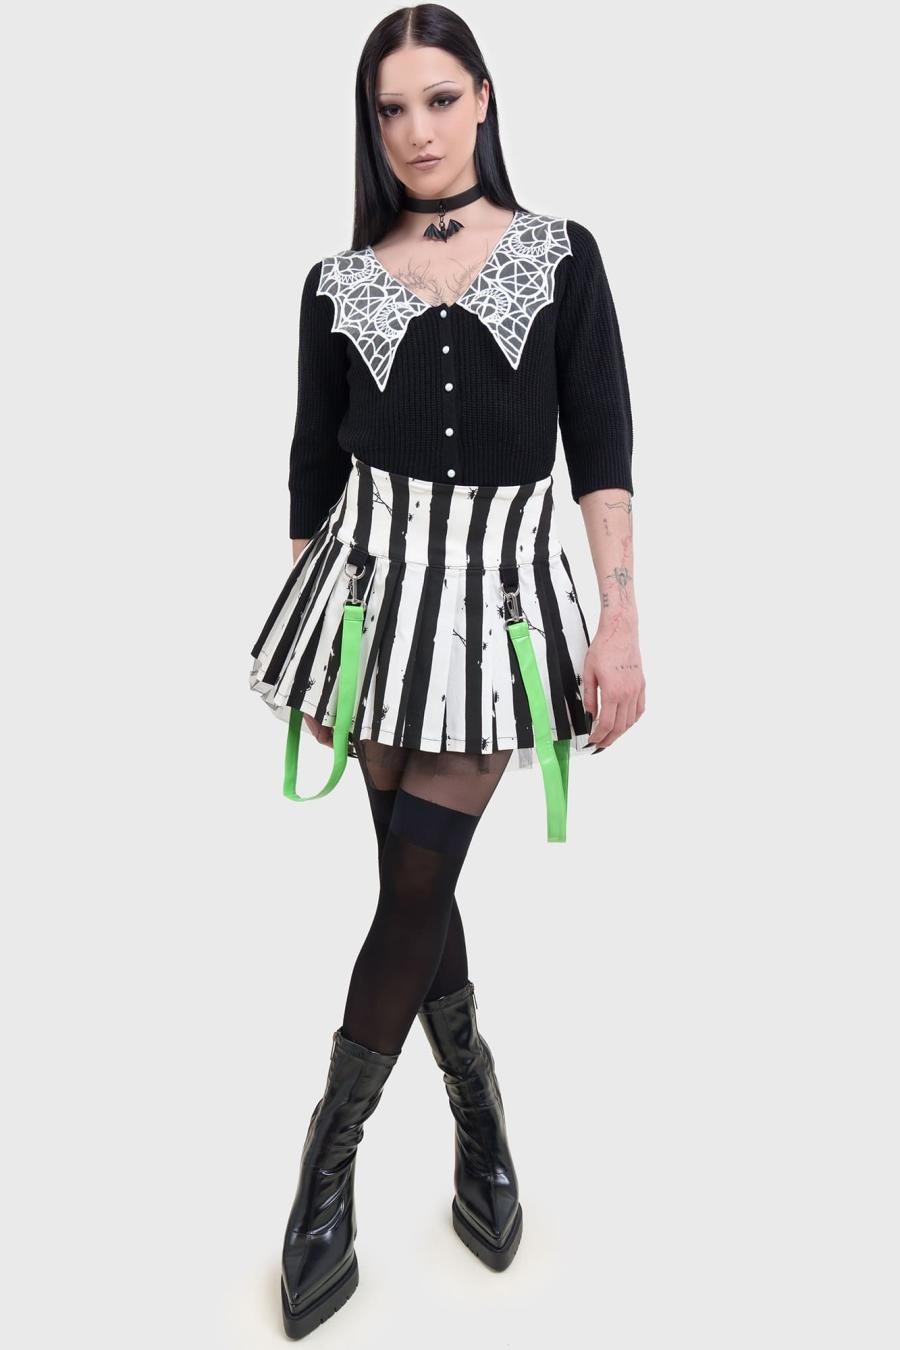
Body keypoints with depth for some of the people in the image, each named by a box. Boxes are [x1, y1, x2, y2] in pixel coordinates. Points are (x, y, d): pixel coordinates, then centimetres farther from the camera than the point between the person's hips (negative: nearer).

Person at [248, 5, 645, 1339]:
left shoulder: (560, 256, 4)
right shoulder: (338, 283, 8)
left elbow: (602, 450, 0)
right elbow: (313, 466, 10)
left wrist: (620, 619, -9)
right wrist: (306, 635, 10)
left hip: (501, 584, -2)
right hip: (371, 575, 2)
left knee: (415, 885, -2)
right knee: (414, 872, 7)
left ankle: (330, 1164, 17)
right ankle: (479, 1112, 30)